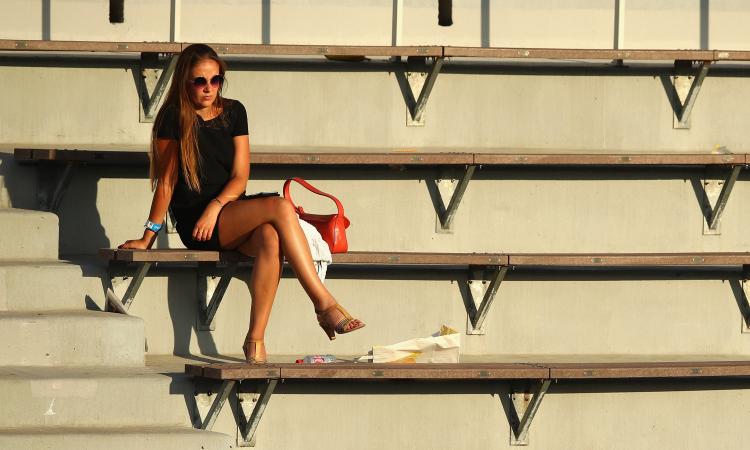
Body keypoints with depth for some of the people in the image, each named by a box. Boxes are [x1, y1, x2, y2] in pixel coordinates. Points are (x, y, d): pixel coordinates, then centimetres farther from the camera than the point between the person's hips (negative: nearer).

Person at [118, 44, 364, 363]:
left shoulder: (233, 112, 14)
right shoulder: (174, 117, 1)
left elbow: (240, 176, 7)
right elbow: (167, 181, 1)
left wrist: (216, 206, -11)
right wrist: (148, 237, -3)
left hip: (230, 207, 4)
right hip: (194, 223, -4)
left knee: (270, 239, -34)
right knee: (281, 207, -29)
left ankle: (255, 340, -36)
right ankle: (324, 305, -32)